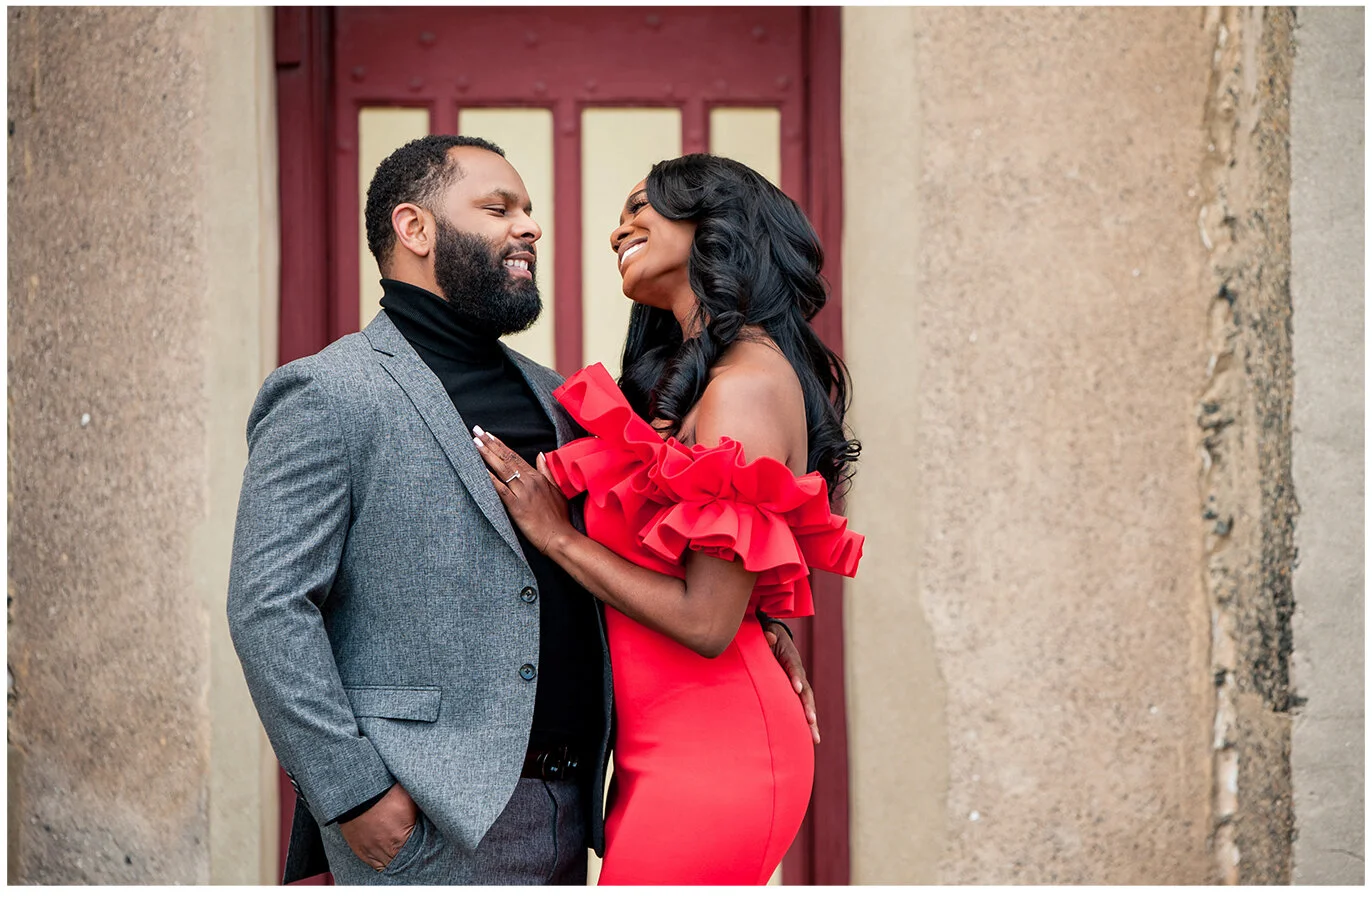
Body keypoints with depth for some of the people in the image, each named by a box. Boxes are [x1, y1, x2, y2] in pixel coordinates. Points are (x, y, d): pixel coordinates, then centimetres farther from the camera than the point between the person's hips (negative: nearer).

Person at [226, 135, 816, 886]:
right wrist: (352, 795, -16)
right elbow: (268, 607, -12)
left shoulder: (551, 398, 18)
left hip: (564, 815, 7)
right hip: (424, 824, -7)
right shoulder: (327, 396, -6)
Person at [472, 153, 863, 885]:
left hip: (708, 758, -9)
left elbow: (707, 621, -18)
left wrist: (556, 533, -10)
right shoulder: (693, 374, 16)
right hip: (665, 750, 9)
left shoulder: (748, 383, -14)